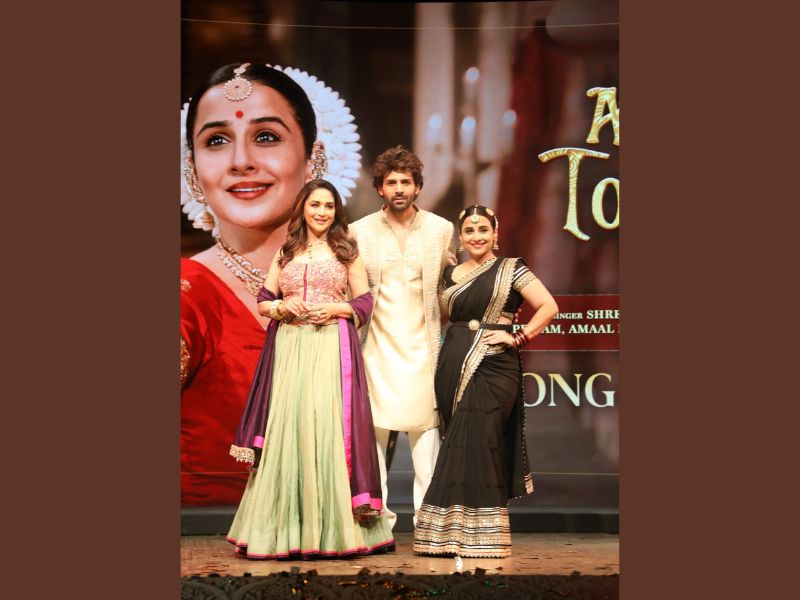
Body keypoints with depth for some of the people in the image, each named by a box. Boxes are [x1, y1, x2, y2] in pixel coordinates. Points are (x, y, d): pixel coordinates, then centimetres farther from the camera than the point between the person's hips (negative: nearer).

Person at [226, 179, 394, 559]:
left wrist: (335, 308, -10)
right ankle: (285, 530, 0)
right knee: (285, 426, -4)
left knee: (326, 424, -11)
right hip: (288, 347, 3)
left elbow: (364, 304, 7)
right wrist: (281, 307, -5)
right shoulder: (286, 252, 17)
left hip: (331, 346, -3)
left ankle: (329, 530, -7)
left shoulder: (346, 251, 10)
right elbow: (262, 301, 15)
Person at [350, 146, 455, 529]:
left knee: (424, 425, -1)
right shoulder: (360, 231, 5)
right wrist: (353, 335, 4)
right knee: (373, 428, -3)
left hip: (421, 343, 0)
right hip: (376, 344, 0)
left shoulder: (441, 229, 7)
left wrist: (446, 335, 7)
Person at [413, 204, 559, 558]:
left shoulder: (511, 269, 2)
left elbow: (548, 307, -4)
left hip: (493, 368, -4)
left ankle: (479, 536, -3)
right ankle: (455, 532, 9)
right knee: (460, 446, 4)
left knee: (475, 445, -10)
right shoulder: (450, 274, 16)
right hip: (454, 368, 5)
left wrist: (518, 337, -10)